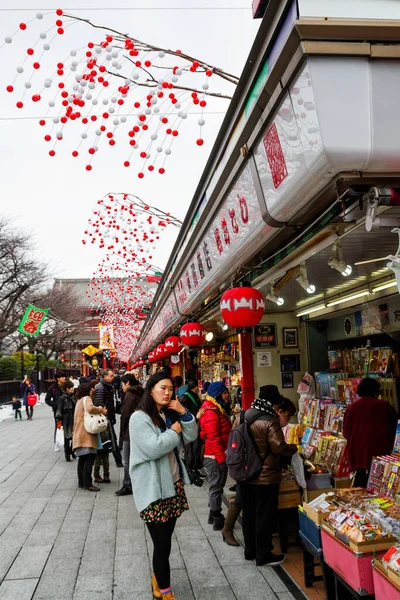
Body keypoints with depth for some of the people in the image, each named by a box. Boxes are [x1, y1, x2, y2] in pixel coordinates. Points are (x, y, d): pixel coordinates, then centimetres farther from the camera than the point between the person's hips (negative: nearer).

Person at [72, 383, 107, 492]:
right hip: (87, 435, -10)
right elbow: (90, 408, -29)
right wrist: (101, 410, -15)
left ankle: (81, 483, 18)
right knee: (89, 459, -7)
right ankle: (87, 484, -6)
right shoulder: (86, 399, -8)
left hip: (80, 435, 10)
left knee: (82, 459, 13)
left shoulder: (79, 401, 22)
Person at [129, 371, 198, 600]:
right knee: (162, 543, -1)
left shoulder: (169, 415, 10)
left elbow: (191, 437, 4)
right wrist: (174, 431, -13)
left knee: (166, 538, 16)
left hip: (173, 483, 7)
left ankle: (158, 578, 37)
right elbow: (153, 449, -25)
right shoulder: (139, 418, -14)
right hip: (153, 488, -7)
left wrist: (184, 414, -9)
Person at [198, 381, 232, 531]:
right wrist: (222, 458, -21)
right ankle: (218, 520, 9)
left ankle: (214, 514, 30)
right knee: (216, 487, 0)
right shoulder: (211, 412, -20)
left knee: (216, 486, 19)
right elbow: (214, 439, -24)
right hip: (216, 457, -10)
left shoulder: (217, 410, 13)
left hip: (217, 456, 10)